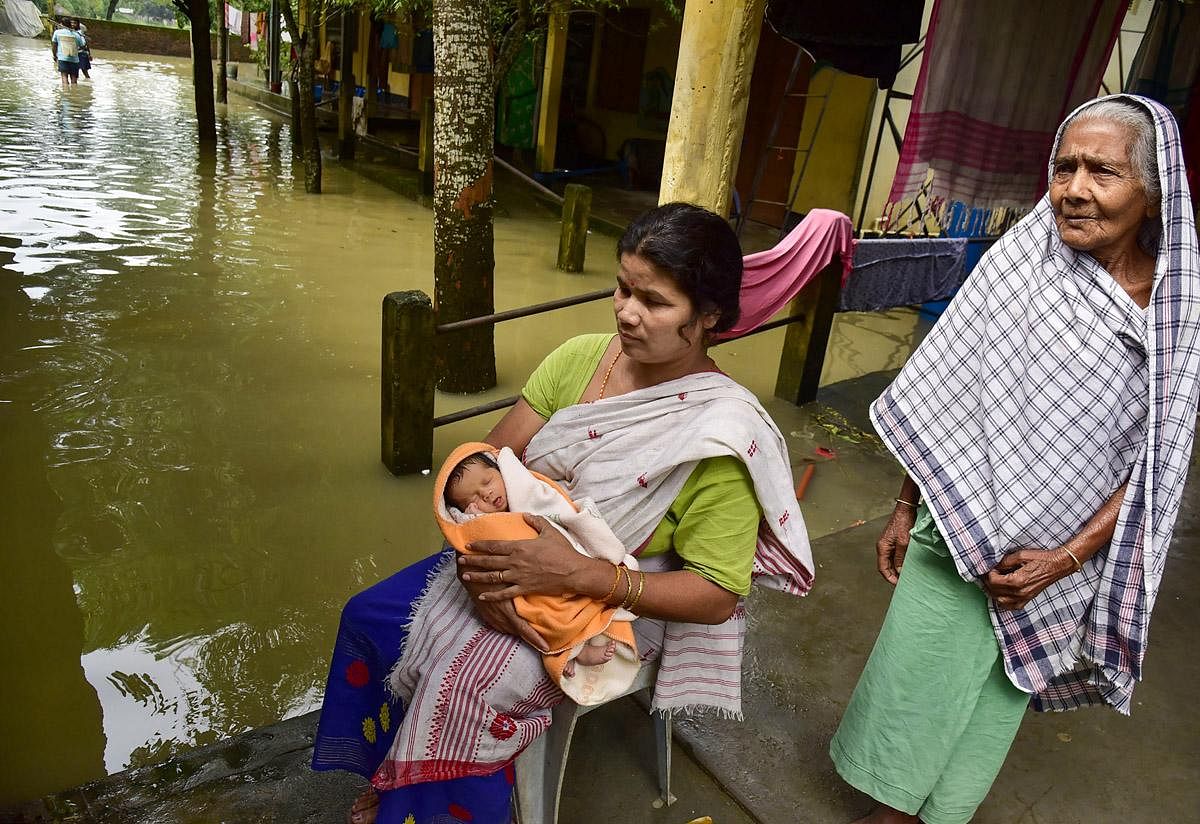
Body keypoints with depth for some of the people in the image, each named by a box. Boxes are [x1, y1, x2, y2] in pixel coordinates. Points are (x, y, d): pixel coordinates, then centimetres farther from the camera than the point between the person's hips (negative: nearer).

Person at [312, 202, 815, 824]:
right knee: (370, 615, 1)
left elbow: (716, 595, -22)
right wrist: (479, 560, -23)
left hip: (619, 604, -6)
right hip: (512, 560, 6)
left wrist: (576, 572, -31)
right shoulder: (581, 357, -9)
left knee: (464, 685, -24)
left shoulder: (723, 433, -24)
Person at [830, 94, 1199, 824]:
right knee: (913, 674, 10)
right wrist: (905, 507, -1)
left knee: (994, 697, 17)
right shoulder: (1018, 262, -10)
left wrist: (1068, 558, -12)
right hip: (958, 527, 0)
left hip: (1060, 555, 1)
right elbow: (943, 397, -4)